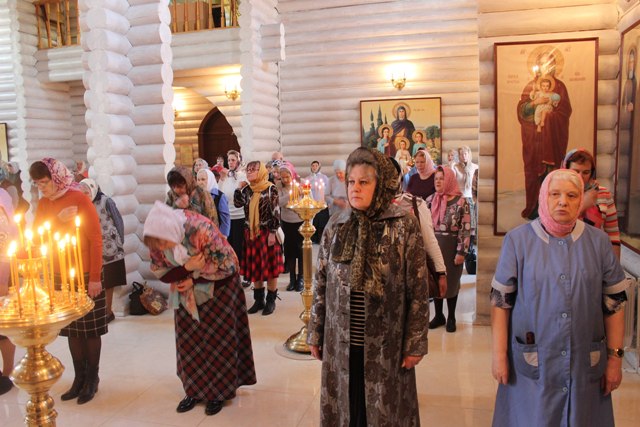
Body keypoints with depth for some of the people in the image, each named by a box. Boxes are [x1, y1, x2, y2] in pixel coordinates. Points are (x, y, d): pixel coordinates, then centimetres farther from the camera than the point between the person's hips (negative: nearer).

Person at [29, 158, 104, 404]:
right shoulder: (43, 204, 7)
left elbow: (96, 239, -14)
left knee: (90, 329, 5)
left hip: (85, 275, -5)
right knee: (71, 329, 12)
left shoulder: (79, 199, -13)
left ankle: (92, 379, 19)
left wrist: (95, 277, -15)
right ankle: (79, 377, 24)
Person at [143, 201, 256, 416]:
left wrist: (193, 280, -22)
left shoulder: (201, 229, -35)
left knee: (217, 340, 5)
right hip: (185, 290, 4)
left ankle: (218, 391, 20)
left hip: (218, 289, -4)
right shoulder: (156, 238, -20)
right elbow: (160, 272, -10)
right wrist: (187, 268, -29)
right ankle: (194, 389, 25)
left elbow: (227, 266, -26)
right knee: (188, 341, 8)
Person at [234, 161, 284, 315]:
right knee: (255, 267, 11)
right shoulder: (247, 189, 8)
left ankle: (271, 301, 14)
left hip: (267, 233, -5)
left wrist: (272, 233, -16)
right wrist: (239, 188, -3)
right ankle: (259, 300, 22)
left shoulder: (270, 189, -9)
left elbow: (276, 212, -12)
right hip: (251, 233, 5)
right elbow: (238, 204, -2)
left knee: (269, 267, 2)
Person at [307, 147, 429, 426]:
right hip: (341, 343, 3)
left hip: (386, 345, -2)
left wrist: (415, 344, -6)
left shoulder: (405, 227, -10)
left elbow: (418, 291, -7)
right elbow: (321, 285, 5)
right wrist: (315, 334, 7)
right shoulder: (335, 226, 0)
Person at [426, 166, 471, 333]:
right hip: (433, 246, 4)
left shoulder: (460, 201, -10)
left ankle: (451, 318, 25)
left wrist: (461, 252, -15)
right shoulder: (430, 200, 3)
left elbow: (466, 229, -11)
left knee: (451, 281, 9)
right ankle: (439, 316, 29)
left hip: (451, 246, -4)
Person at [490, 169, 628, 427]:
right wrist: (499, 354, -6)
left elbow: (614, 302, 5)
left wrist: (615, 357, 3)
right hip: (531, 362, -2)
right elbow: (501, 300, -5)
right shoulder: (517, 240, -6)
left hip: (586, 364, 2)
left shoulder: (598, 242, 1)